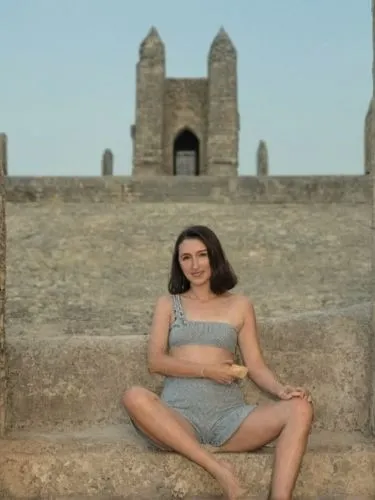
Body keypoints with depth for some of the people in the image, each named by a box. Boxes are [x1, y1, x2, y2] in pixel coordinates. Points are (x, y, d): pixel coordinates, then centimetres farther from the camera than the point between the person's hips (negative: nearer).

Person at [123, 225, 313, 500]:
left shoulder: (240, 305, 15)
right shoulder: (168, 304, 15)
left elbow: (255, 365, 8)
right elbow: (156, 361, 3)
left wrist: (281, 389, -12)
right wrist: (207, 370, -9)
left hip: (229, 414, 1)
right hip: (179, 414, -1)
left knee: (300, 408, -24)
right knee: (135, 397, -34)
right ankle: (218, 468, -34)